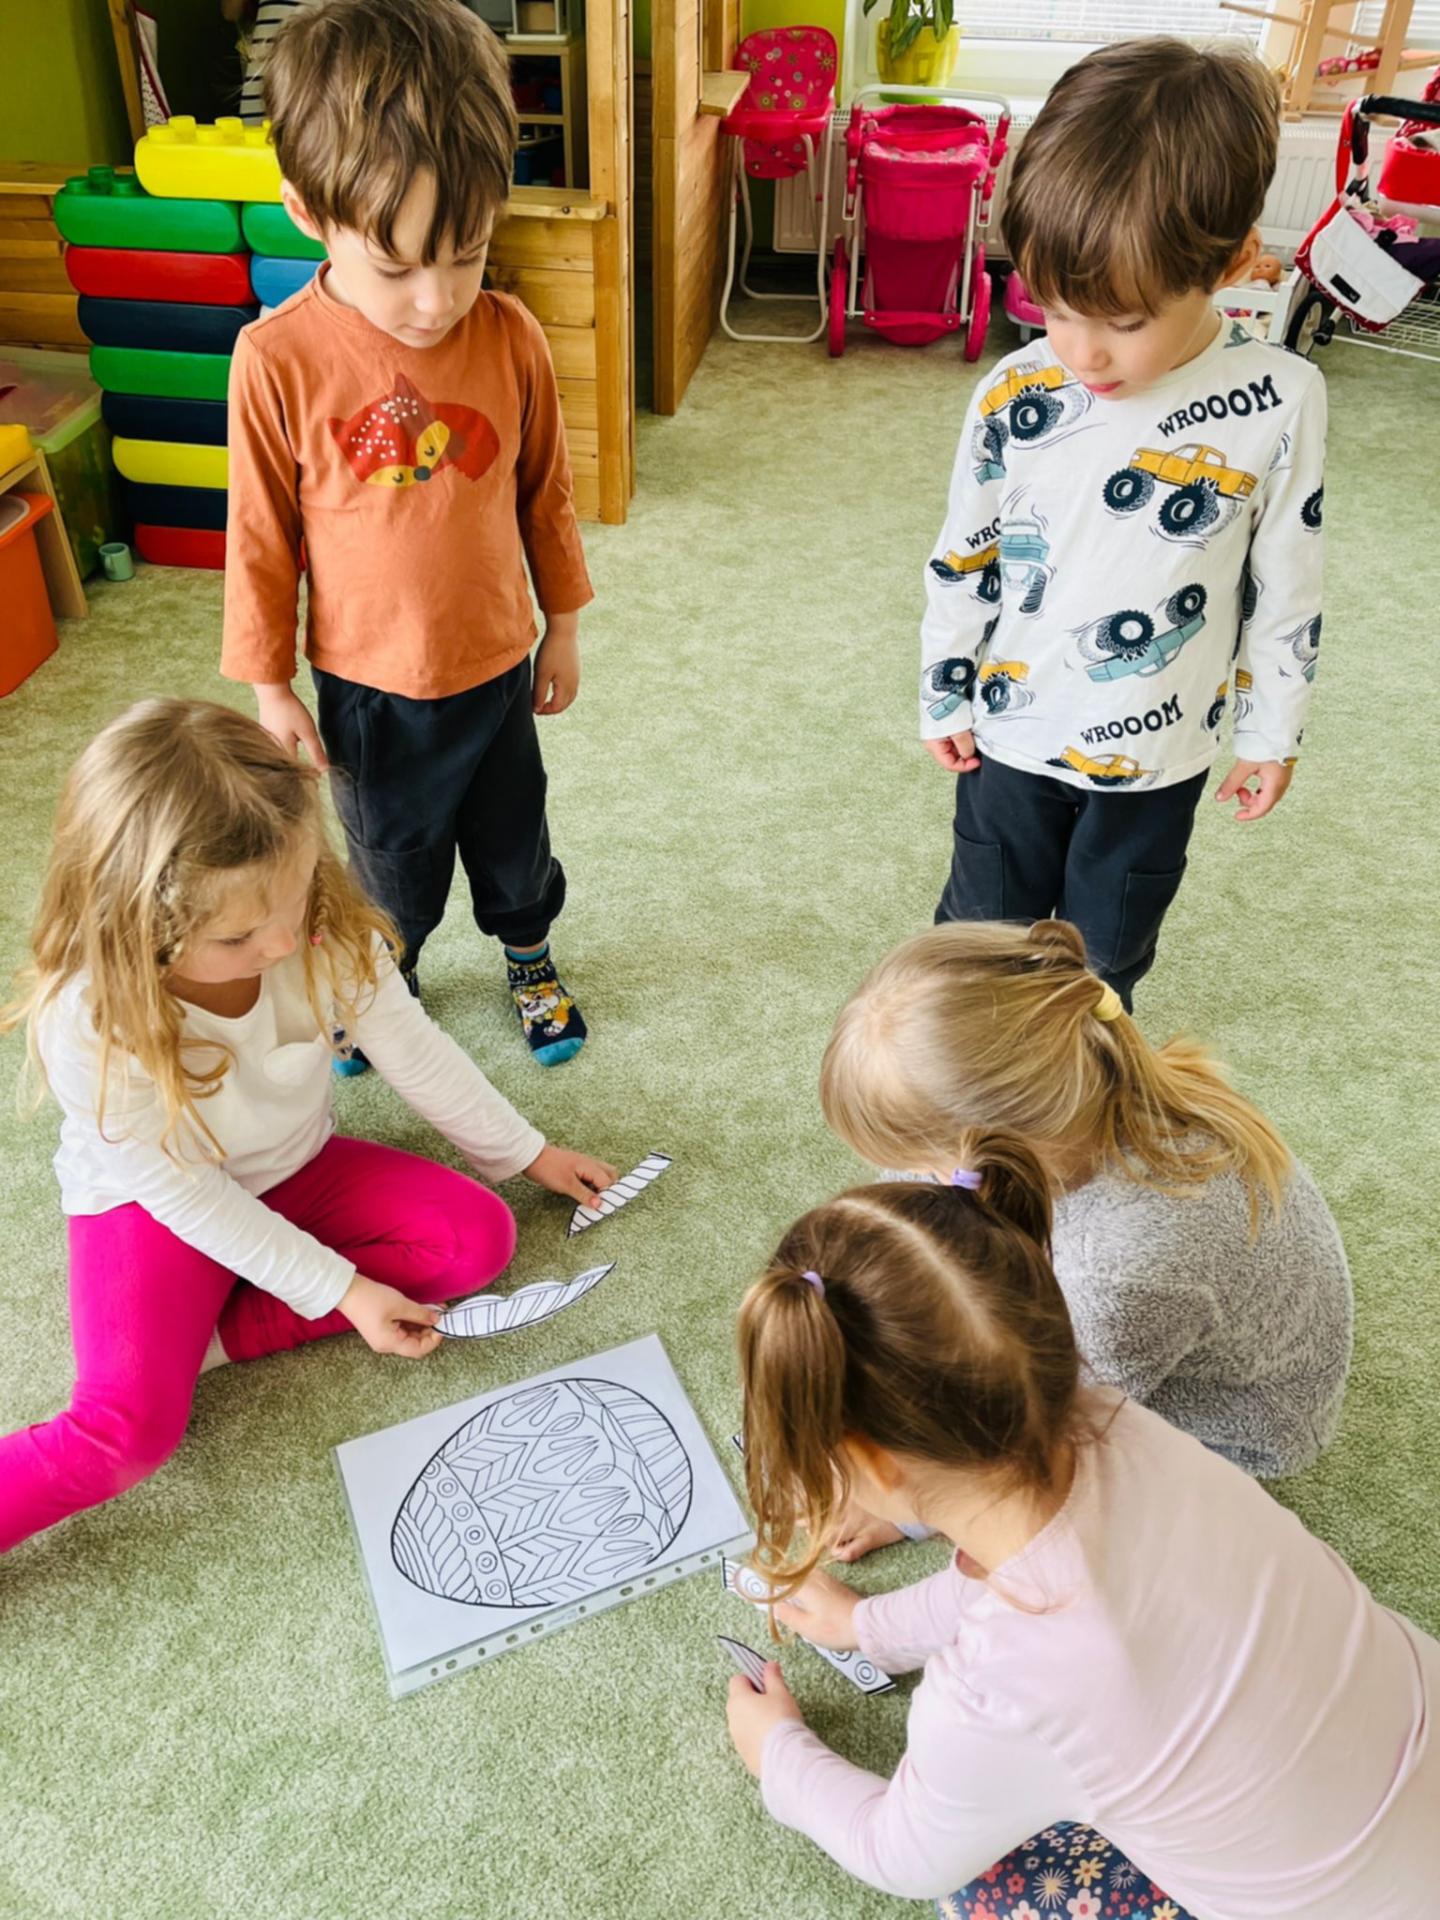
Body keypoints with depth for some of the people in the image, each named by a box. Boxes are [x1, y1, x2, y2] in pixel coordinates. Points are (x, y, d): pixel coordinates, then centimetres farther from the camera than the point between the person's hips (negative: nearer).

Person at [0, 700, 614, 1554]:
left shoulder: (331, 930, -26)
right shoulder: (92, 1023, -34)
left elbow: (417, 1054, -9)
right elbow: (183, 1193, -22)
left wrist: (526, 1153, 1)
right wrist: (341, 1291, -22)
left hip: (297, 1170, 5)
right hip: (157, 1207, -4)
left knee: (480, 1237, -15)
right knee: (130, 1428, -26)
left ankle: (214, 1336, -13)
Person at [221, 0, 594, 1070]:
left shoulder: (510, 338, -15)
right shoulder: (280, 360, -20)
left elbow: (546, 495, -1)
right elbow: (260, 538, -9)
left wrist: (563, 630, 8)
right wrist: (269, 688, -3)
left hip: (496, 663, 1)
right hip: (366, 685, -1)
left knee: (513, 837, 24)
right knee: (391, 859, 22)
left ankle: (530, 954, 52)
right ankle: (387, 981, 50)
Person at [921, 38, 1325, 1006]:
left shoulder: (1280, 402, -18)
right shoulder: (1017, 395, -17)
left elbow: (1287, 588, -6)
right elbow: (962, 563, -3)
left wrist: (1273, 731, 2)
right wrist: (945, 697, 5)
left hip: (1162, 755, 0)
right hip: (1014, 736, 0)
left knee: (1109, 952, 20)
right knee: (984, 934, 19)